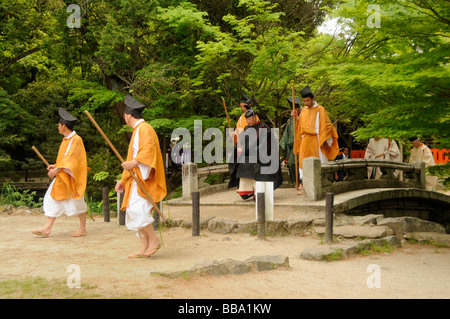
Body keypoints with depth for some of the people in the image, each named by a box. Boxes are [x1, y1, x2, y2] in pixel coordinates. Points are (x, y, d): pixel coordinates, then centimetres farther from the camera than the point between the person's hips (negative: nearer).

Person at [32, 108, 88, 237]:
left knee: (76, 202, -1)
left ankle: (83, 229, 10)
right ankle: (47, 228, 1)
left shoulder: (76, 140, -14)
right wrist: (56, 166, 13)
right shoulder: (66, 140, 14)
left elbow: (71, 158, -24)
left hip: (72, 177, -9)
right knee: (53, 199, 2)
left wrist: (57, 169, -31)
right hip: (62, 178, 9)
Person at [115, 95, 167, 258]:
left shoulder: (144, 129, -8)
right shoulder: (137, 130, 23)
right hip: (136, 178, 10)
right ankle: (144, 248, 6)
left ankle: (154, 240, -9)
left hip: (144, 178, -10)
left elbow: (148, 149, -24)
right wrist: (123, 180, 25)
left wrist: (134, 163, -35)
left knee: (137, 210, -17)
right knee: (135, 212, 5)